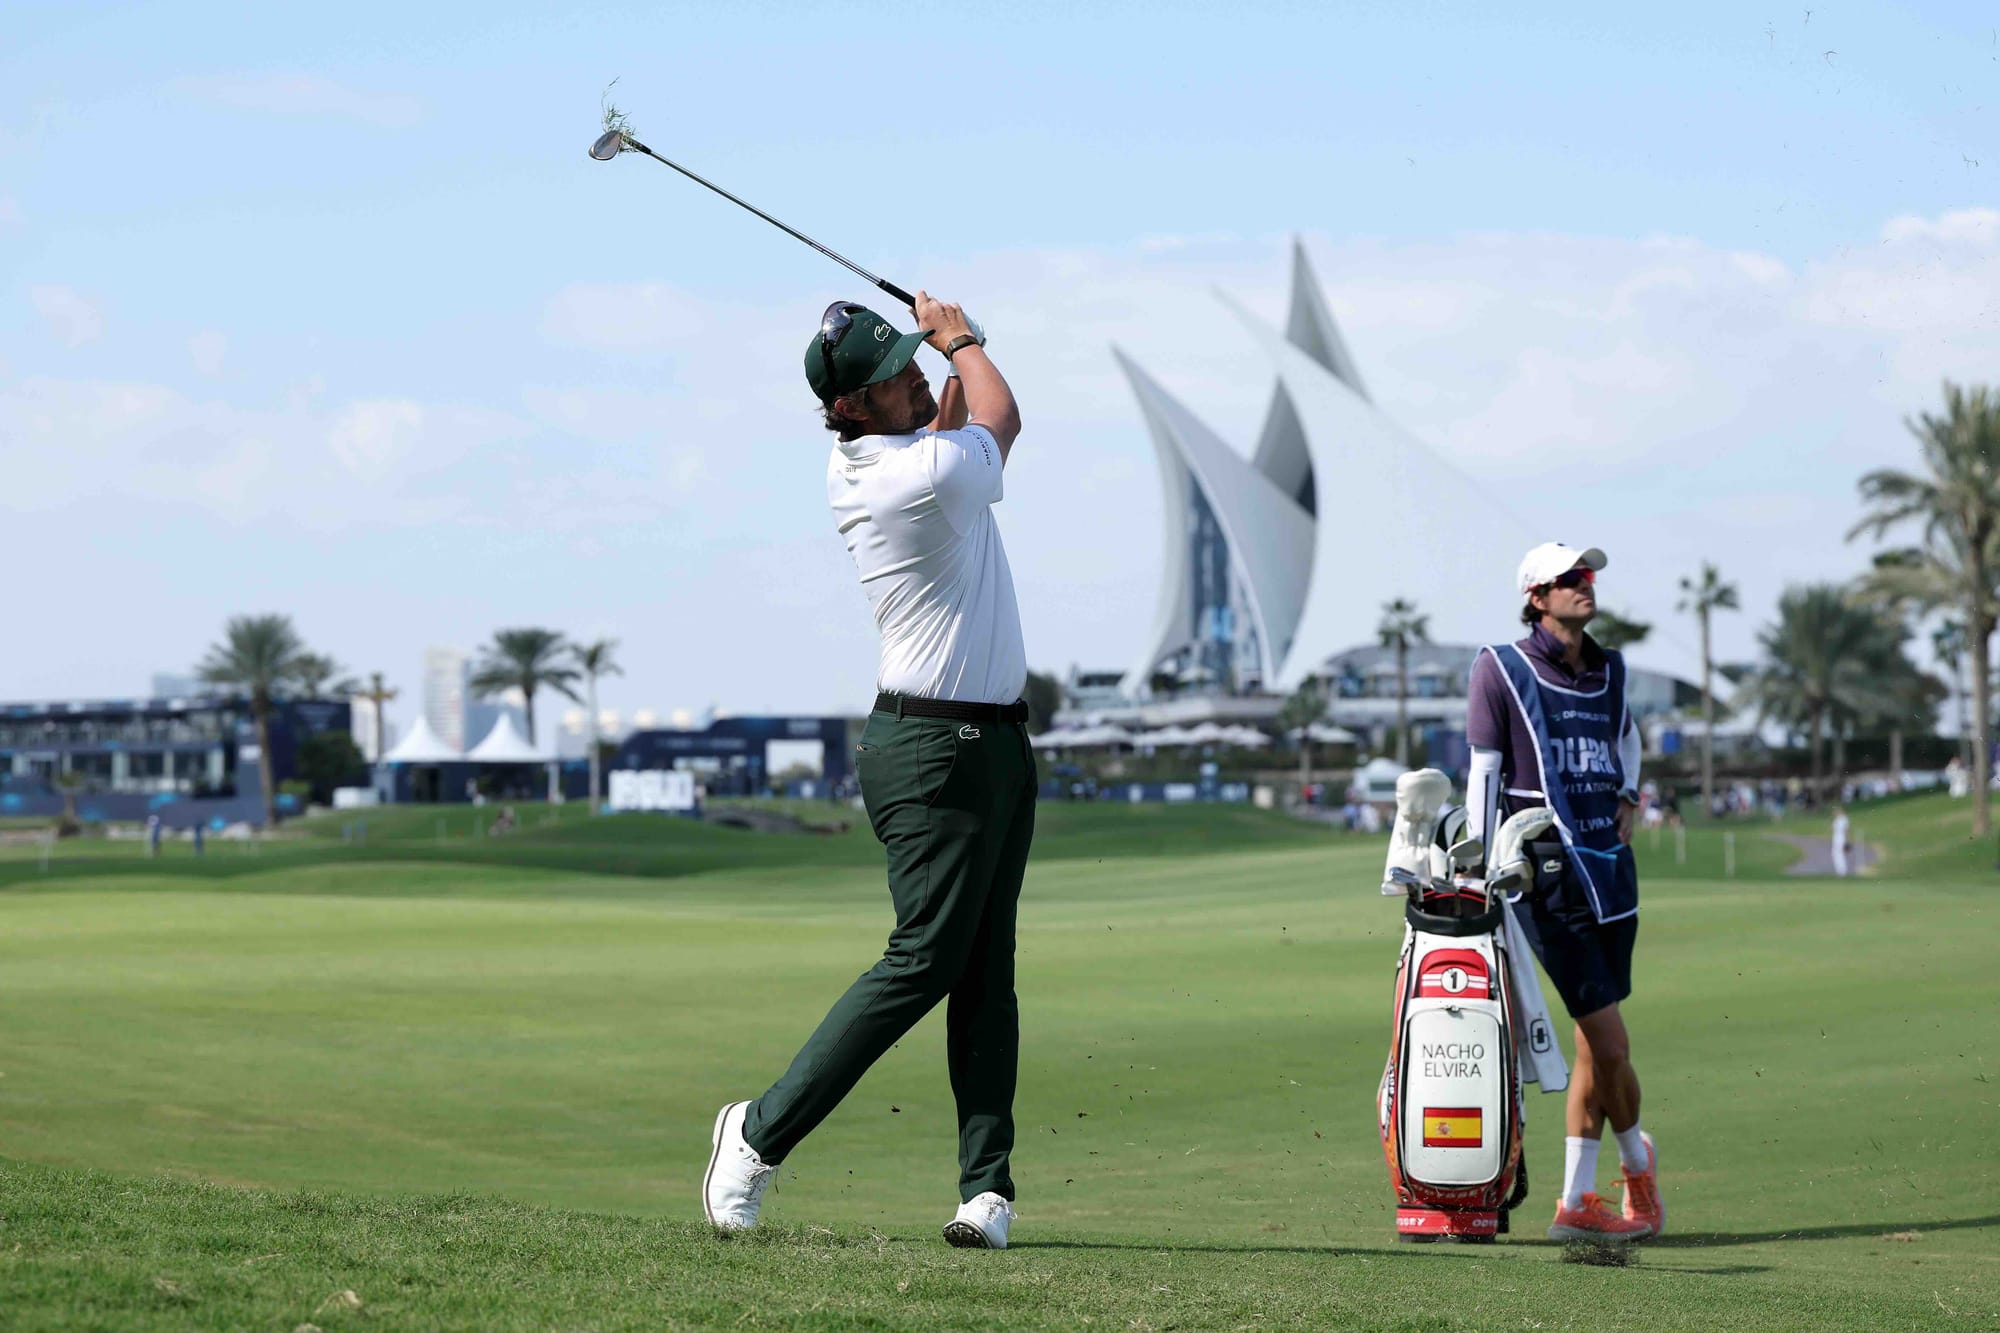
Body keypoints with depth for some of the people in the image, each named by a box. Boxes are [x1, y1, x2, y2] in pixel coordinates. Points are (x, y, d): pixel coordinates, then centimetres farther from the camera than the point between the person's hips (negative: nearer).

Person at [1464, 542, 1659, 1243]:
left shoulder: (1610, 670, 14)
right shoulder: (1501, 667, -3)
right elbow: (1483, 771, -3)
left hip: (1611, 862, 6)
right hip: (1549, 870, -6)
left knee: (1596, 1047, 8)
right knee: (1610, 1044, -10)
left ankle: (1575, 1205, 14)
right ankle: (1637, 1161, 16)